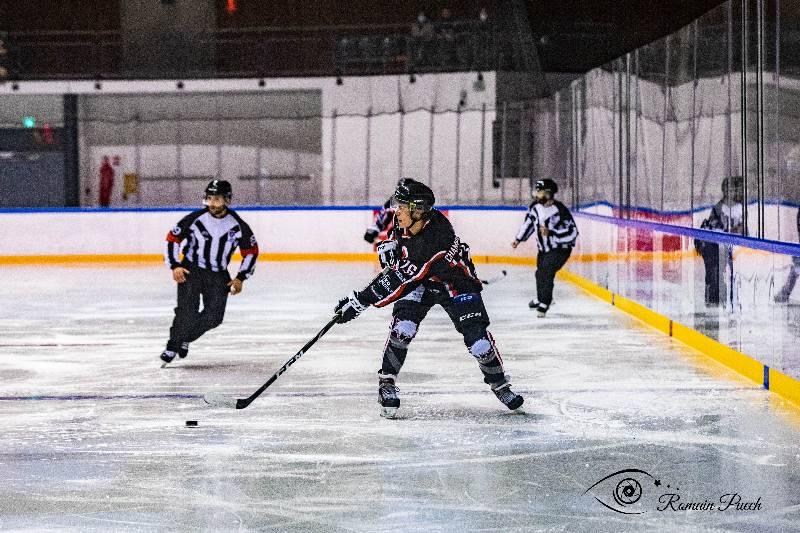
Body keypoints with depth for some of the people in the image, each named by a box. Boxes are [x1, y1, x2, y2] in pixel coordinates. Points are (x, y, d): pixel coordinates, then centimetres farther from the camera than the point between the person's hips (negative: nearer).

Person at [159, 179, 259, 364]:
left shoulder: (238, 225, -8)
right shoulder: (195, 219, -12)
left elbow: (251, 251, 5)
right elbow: (172, 238, -2)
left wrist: (240, 278, -1)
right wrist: (175, 266, -11)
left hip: (218, 275, 2)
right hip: (190, 270, -2)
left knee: (214, 317, -7)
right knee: (188, 312, -19)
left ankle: (185, 338, 16)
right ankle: (172, 345, -2)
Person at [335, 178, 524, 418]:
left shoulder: (438, 240, -40)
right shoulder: (405, 221, -20)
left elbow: (402, 282, -41)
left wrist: (360, 301, -42)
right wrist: (389, 245, -8)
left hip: (454, 283, -5)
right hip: (418, 283, 5)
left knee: (478, 340, -11)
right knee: (403, 327, -21)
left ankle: (500, 384, 15)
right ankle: (386, 384, -8)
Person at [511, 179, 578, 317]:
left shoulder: (560, 211, -28)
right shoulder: (535, 206, -7)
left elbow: (572, 233, -28)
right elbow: (529, 222, 13)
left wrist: (550, 233, -35)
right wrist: (519, 239, 18)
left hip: (560, 248, -8)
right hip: (544, 248, 8)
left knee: (546, 271, -21)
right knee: (540, 273, 21)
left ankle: (544, 304, -12)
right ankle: (541, 298, 46)